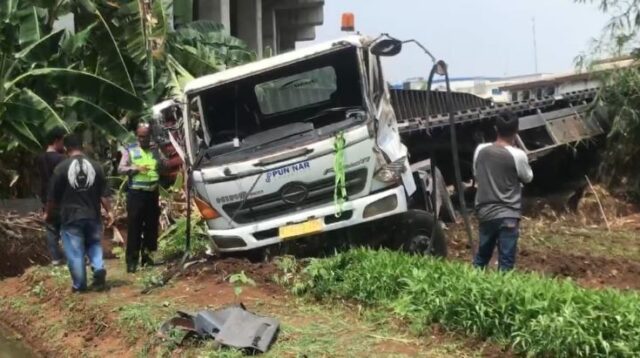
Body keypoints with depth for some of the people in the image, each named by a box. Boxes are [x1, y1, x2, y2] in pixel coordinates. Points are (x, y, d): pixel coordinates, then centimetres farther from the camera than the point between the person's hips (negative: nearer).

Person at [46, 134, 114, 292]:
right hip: (92, 215, 3)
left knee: (75, 252, 5)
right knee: (94, 245, 20)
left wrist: (49, 214, 11)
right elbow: (104, 194, 2)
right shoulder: (95, 166, 0)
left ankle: (79, 285, 11)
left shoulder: (61, 167, -8)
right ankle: (99, 269, -2)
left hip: (70, 217, -3)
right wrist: (109, 211, 12)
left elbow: (53, 197, -3)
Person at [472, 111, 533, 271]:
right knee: (505, 263, 2)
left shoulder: (480, 150, -3)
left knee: (481, 256, 21)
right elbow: (528, 178, 3)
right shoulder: (517, 155, -15)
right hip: (507, 216, -5)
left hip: (485, 213, 5)